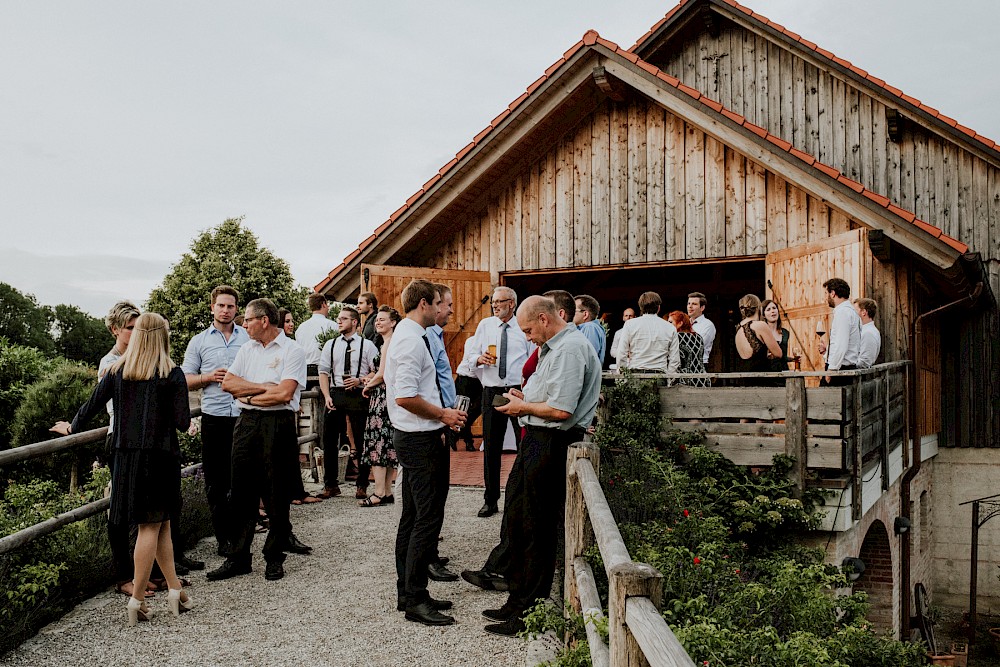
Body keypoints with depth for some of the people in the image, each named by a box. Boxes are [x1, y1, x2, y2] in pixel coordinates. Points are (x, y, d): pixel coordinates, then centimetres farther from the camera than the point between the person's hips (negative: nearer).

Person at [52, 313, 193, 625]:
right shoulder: (172, 374, -7)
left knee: (161, 524, 11)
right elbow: (183, 423, -9)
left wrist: (71, 427, 26)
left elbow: (92, 406, 8)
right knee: (152, 525, 5)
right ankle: (137, 600, 7)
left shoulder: (117, 371, 2)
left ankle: (174, 589, 15)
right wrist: (186, 422, 14)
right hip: (160, 456, -3)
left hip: (126, 456, 4)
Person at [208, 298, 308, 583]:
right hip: (246, 423, 5)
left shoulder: (292, 351, -4)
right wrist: (263, 387, -6)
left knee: (276, 493, 3)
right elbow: (227, 383, 5)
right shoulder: (246, 349, 15)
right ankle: (238, 557, 14)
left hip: (277, 425, -5)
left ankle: (275, 557, 14)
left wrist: (247, 394, -4)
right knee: (241, 491, 6)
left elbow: (284, 393, -16)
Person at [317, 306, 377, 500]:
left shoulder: (367, 345, 3)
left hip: (358, 395, -3)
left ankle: (362, 485, 15)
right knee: (329, 441, 5)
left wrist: (360, 380, -14)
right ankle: (330, 485, 17)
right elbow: (323, 372, 8)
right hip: (335, 394, 3)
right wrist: (327, 396, -4)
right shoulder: (330, 345, 12)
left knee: (361, 442, 3)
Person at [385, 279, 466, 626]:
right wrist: (443, 414, -14)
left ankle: (407, 592, 25)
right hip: (419, 439, -11)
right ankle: (416, 600, 1)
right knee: (429, 517, -6)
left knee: (413, 516, 16)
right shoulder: (411, 340, -18)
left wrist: (440, 416, 17)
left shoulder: (407, 335, 15)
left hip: (414, 435, 11)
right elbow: (405, 397, -26)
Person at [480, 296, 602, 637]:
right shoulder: (552, 348, 16)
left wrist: (523, 407, -10)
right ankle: (517, 600, 30)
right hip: (537, 441, 11)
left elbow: (562, 410, -25)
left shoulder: (570, 349, -18)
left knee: (538, 530, -1)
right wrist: (524, 398, 9)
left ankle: (528, 615, 12)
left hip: (552, 445, -11)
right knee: (517, 519, 17)